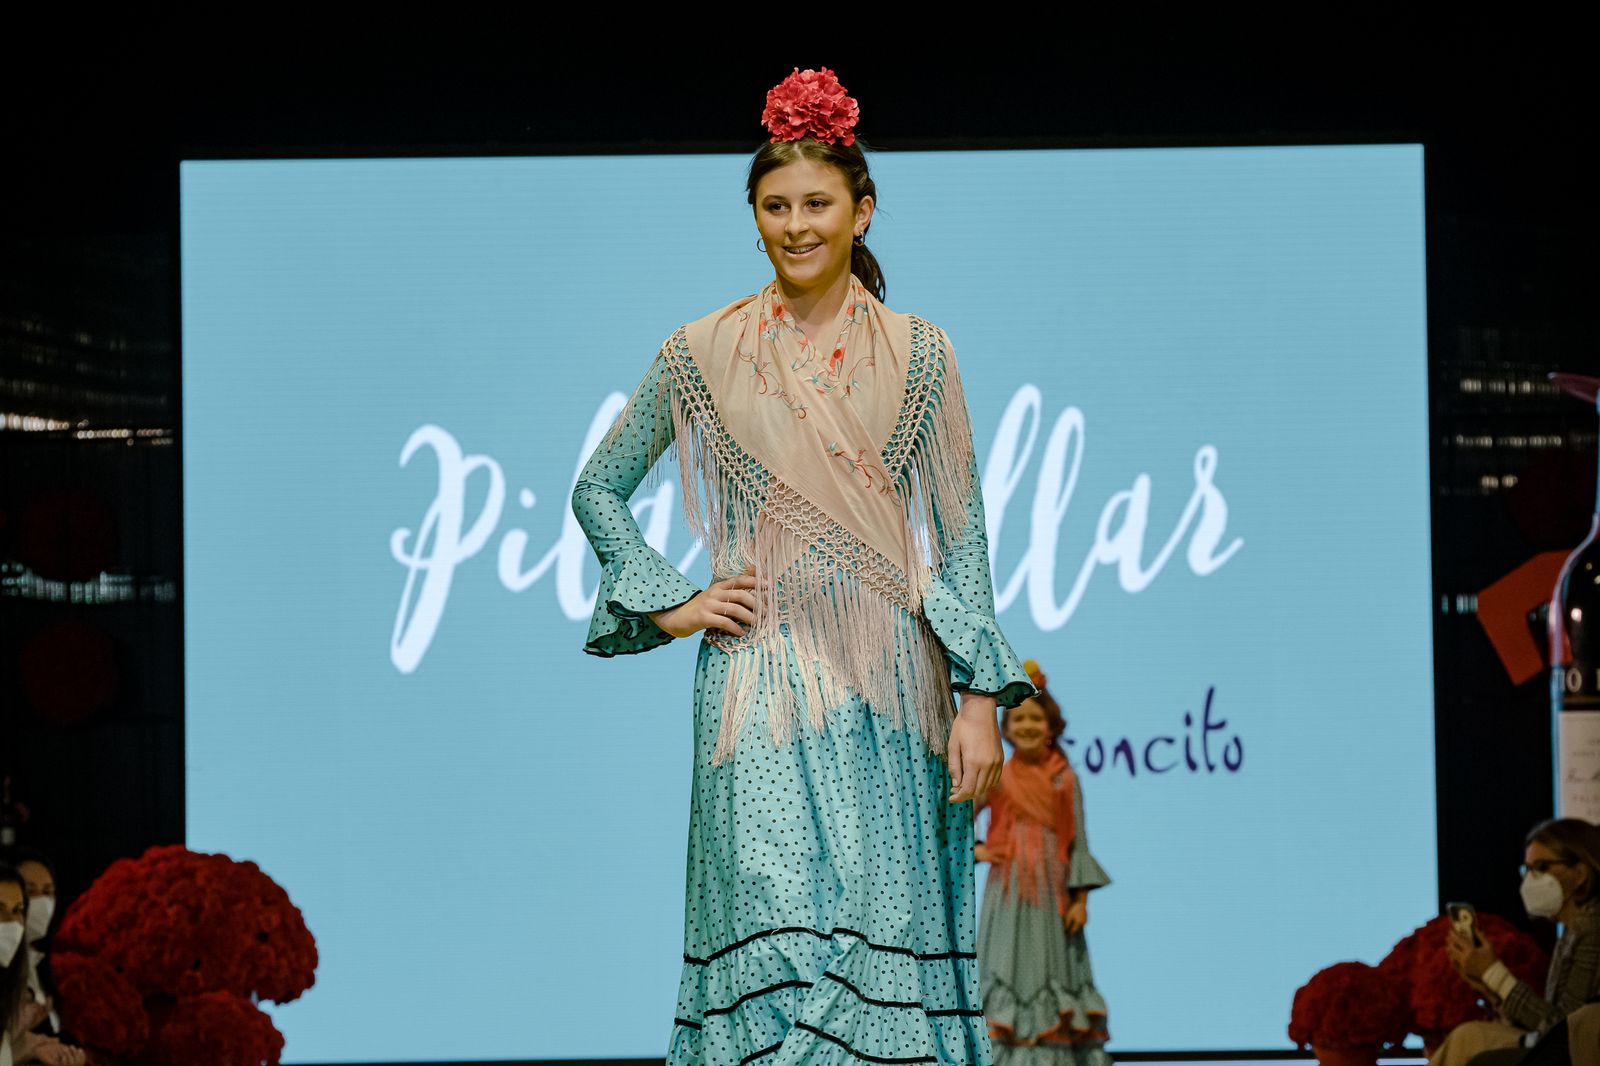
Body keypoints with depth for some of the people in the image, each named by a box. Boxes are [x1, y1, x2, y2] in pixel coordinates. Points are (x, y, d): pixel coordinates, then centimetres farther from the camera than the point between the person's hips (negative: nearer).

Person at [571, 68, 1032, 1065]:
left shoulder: (919, 354, 6)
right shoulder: (703, 355, 5)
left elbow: (962, 535, 6)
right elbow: (599, 490, 16)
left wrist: (981, 697, -2)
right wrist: (669, 603, 3)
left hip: (890, 684, 1)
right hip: (761, 686, -1)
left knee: (887, 938, 0)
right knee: (773, 935, -11)